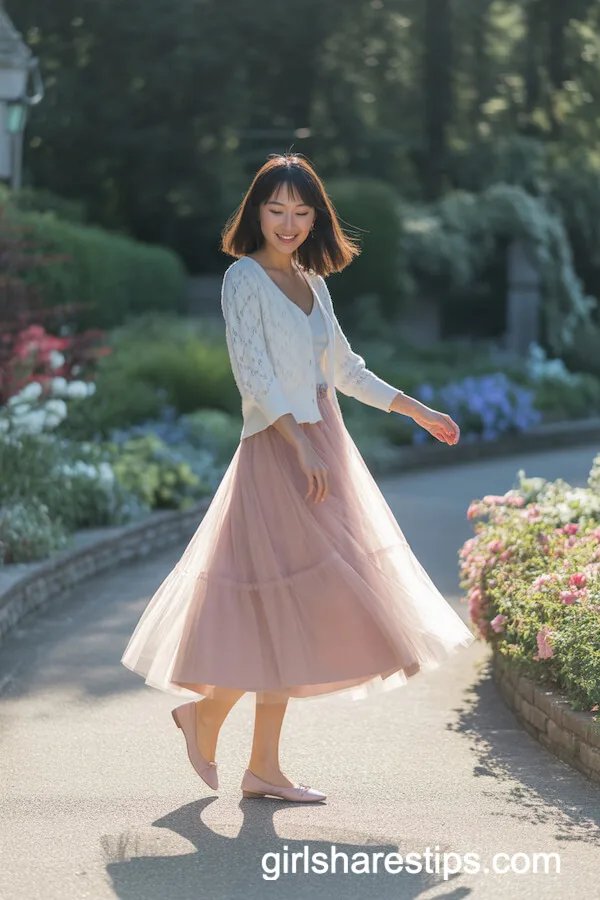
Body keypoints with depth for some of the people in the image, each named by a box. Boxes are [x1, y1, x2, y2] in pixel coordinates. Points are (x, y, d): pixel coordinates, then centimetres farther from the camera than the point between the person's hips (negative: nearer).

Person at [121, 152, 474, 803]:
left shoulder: (311, 282, 16)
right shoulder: (244, 278, -5)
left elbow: (344, 369, 25)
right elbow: (253, 372, -15)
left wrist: (419, 412, 27)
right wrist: (302, 448, -24)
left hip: (325, 449, 7)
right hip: (277, 451, -7)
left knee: (287, 618, 6)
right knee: (289, 605, -11)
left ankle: (264, 769, 11)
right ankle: (205, 713, 9)